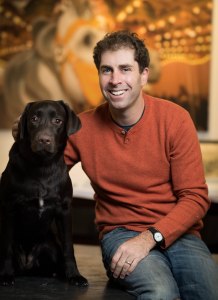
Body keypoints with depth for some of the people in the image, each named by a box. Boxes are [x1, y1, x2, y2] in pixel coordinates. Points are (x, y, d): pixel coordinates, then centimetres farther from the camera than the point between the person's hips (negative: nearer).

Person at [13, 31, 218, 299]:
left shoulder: (175, 119, -5)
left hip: (176, 232, 1)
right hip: (120, 233, -1)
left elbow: (195, 197, -5)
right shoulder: (83, 127, 0)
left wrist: (149, 237, -19)